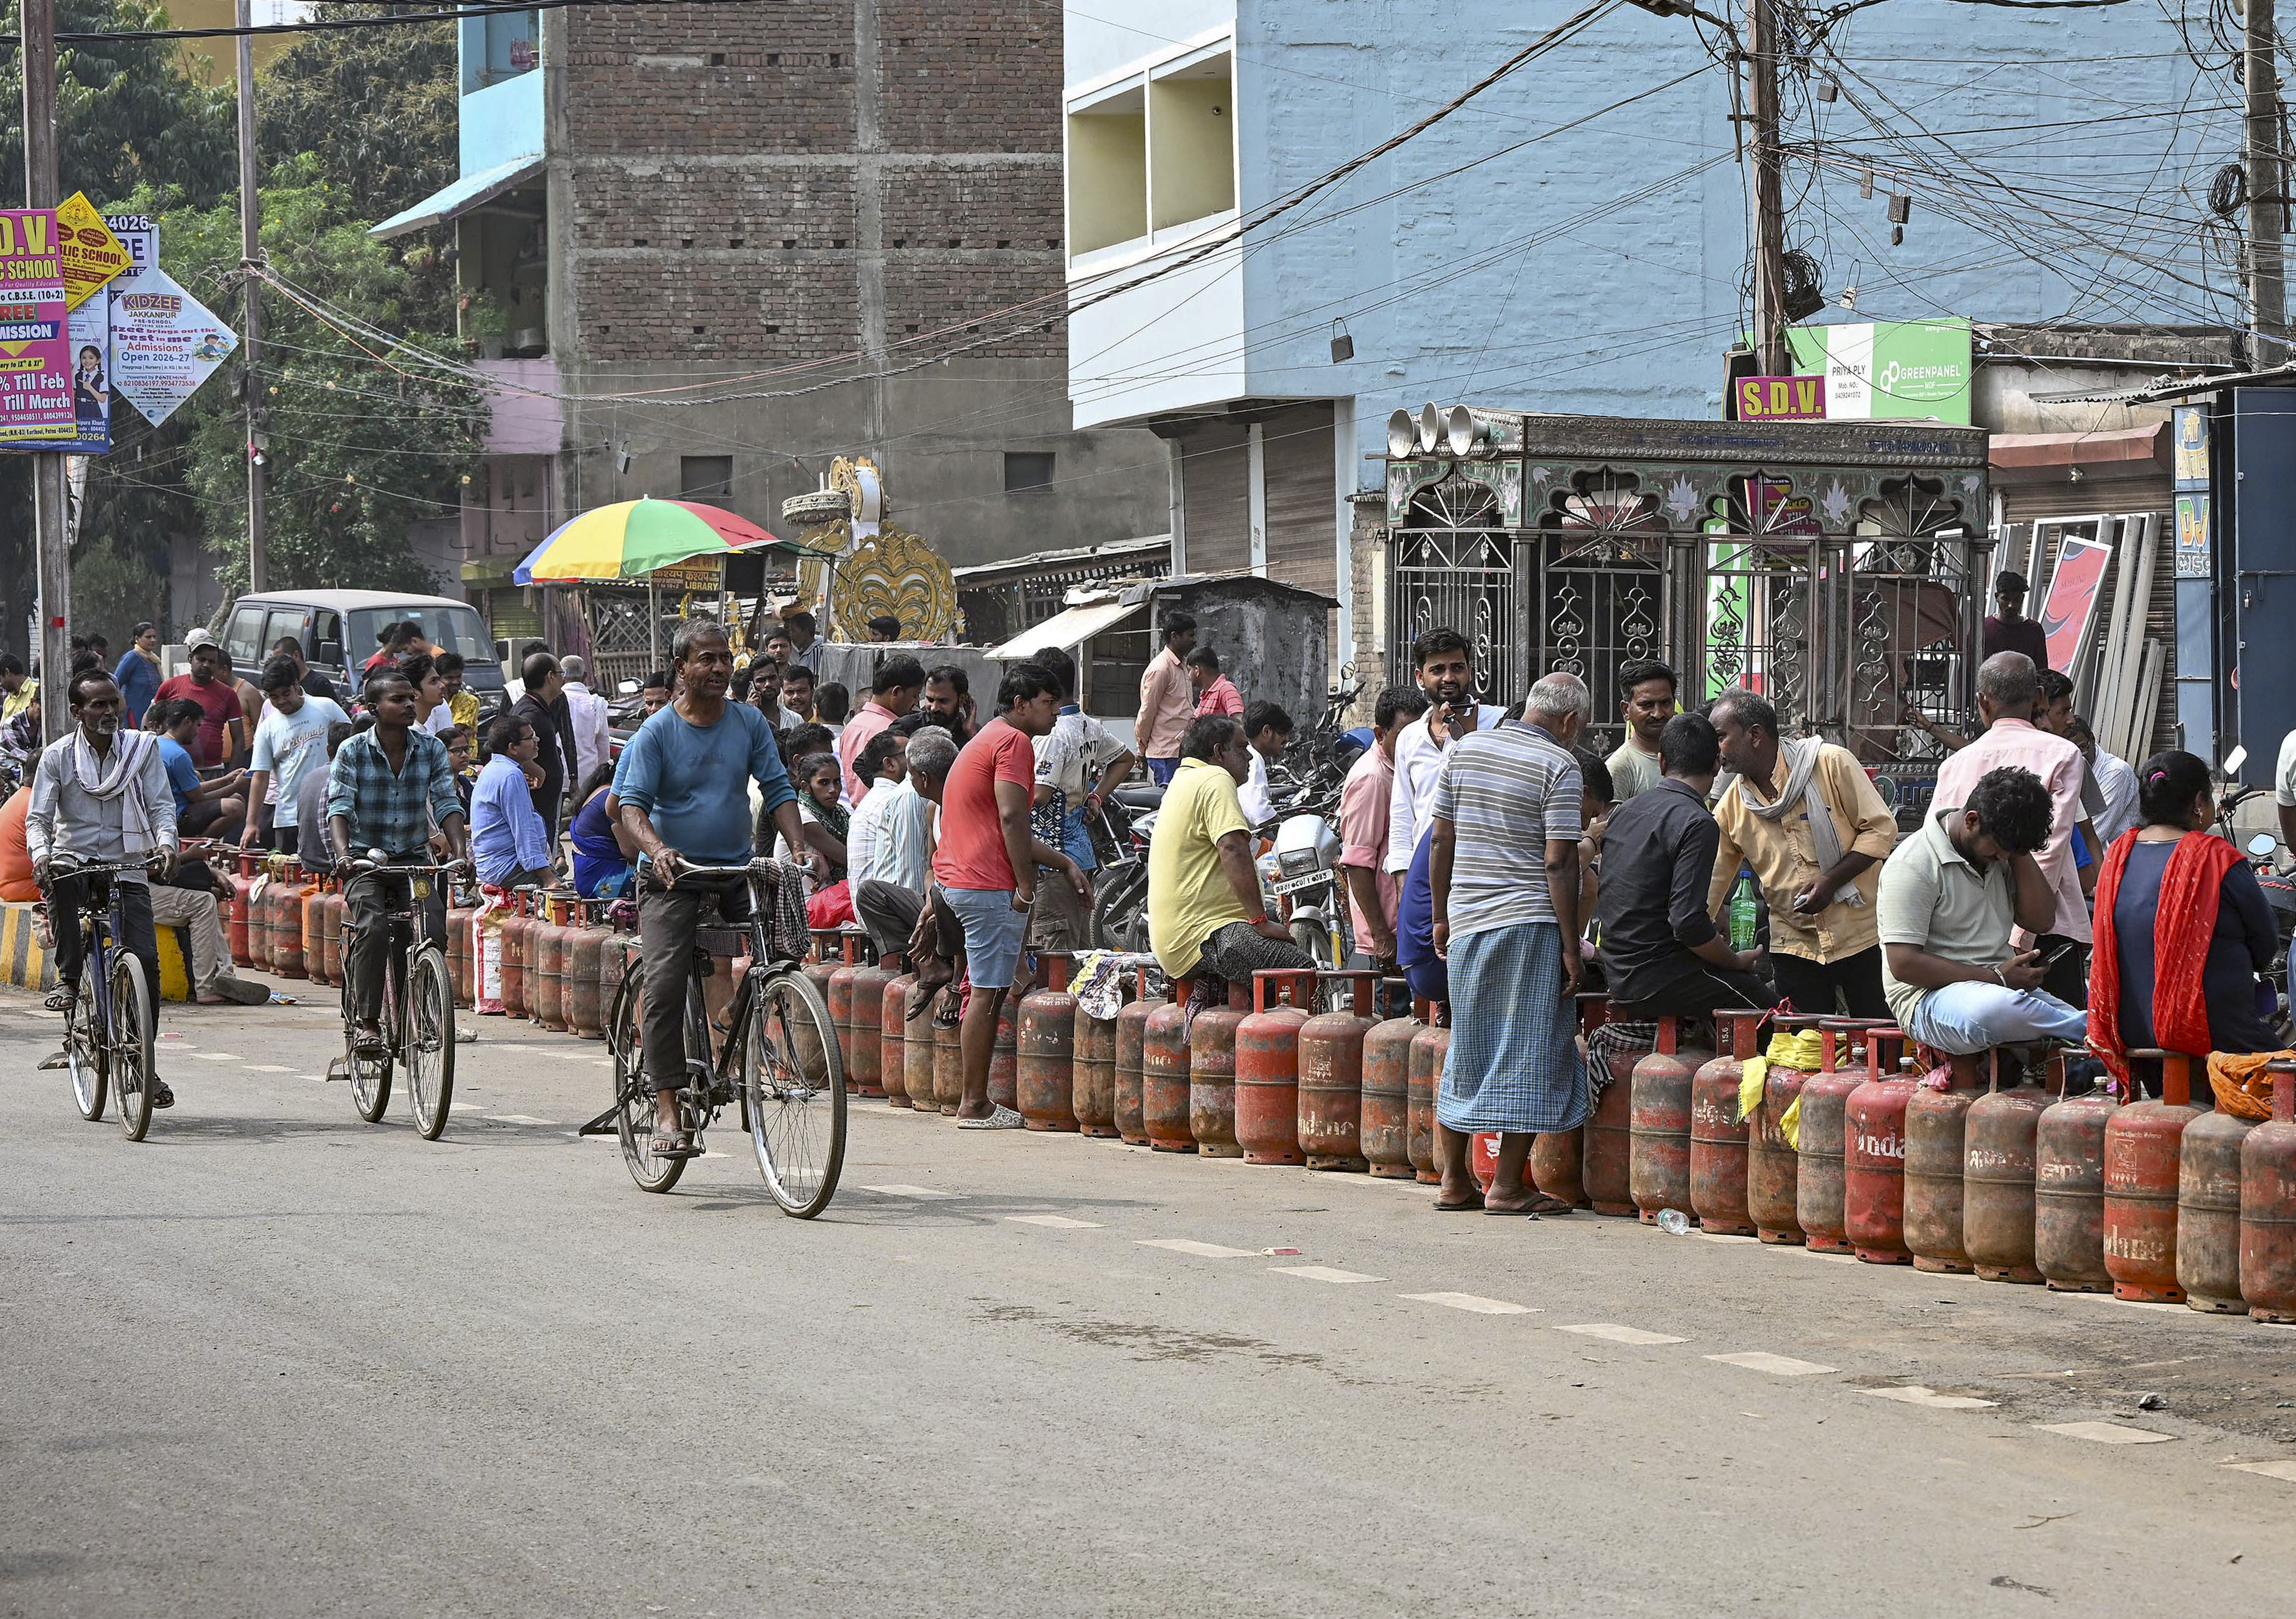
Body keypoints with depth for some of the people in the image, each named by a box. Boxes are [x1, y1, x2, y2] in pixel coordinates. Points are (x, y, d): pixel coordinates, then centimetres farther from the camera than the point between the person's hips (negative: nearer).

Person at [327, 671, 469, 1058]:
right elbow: (340, 808, -13)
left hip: (415, 859, 2)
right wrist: (343, 854, -31)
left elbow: (447, 804, -3)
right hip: (366, 860, -2)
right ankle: (366, 1021, -19)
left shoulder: (431, 749, 3)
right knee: (373, 926, -28)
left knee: (434, 929, -21)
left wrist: (459, 850, -21)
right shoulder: (353, 751, -5)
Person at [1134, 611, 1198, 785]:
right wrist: (1142, 750, -2)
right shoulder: (1160, 669, -13)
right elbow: (1147, 712, -9)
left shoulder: (1182, 666, 17)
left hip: (1181, 750, 9)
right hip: (1166, 753, -9)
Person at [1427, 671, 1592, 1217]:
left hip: (1468, 923, 6)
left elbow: (1441, 840, 11)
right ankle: (1506, 1185, -2)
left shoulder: (1465, 749, 9)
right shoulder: (1559, 765, -8)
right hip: (1530, 924, -6)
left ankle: (1454, 1179, 17)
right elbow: (1559, 863, -13)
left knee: (1468, 1050, 14)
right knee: (1528, 1053, -1)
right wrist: (1571, 947, -10)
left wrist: (1442, 916, 19)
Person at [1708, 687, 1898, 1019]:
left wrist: (1831, 880, -18)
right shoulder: (1731, 807, 5)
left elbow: (1880, 829, -7)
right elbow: (1710, 885, 8)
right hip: (1794, 945, 4)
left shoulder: (1831, 764, -7)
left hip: (1862, 933, -4)